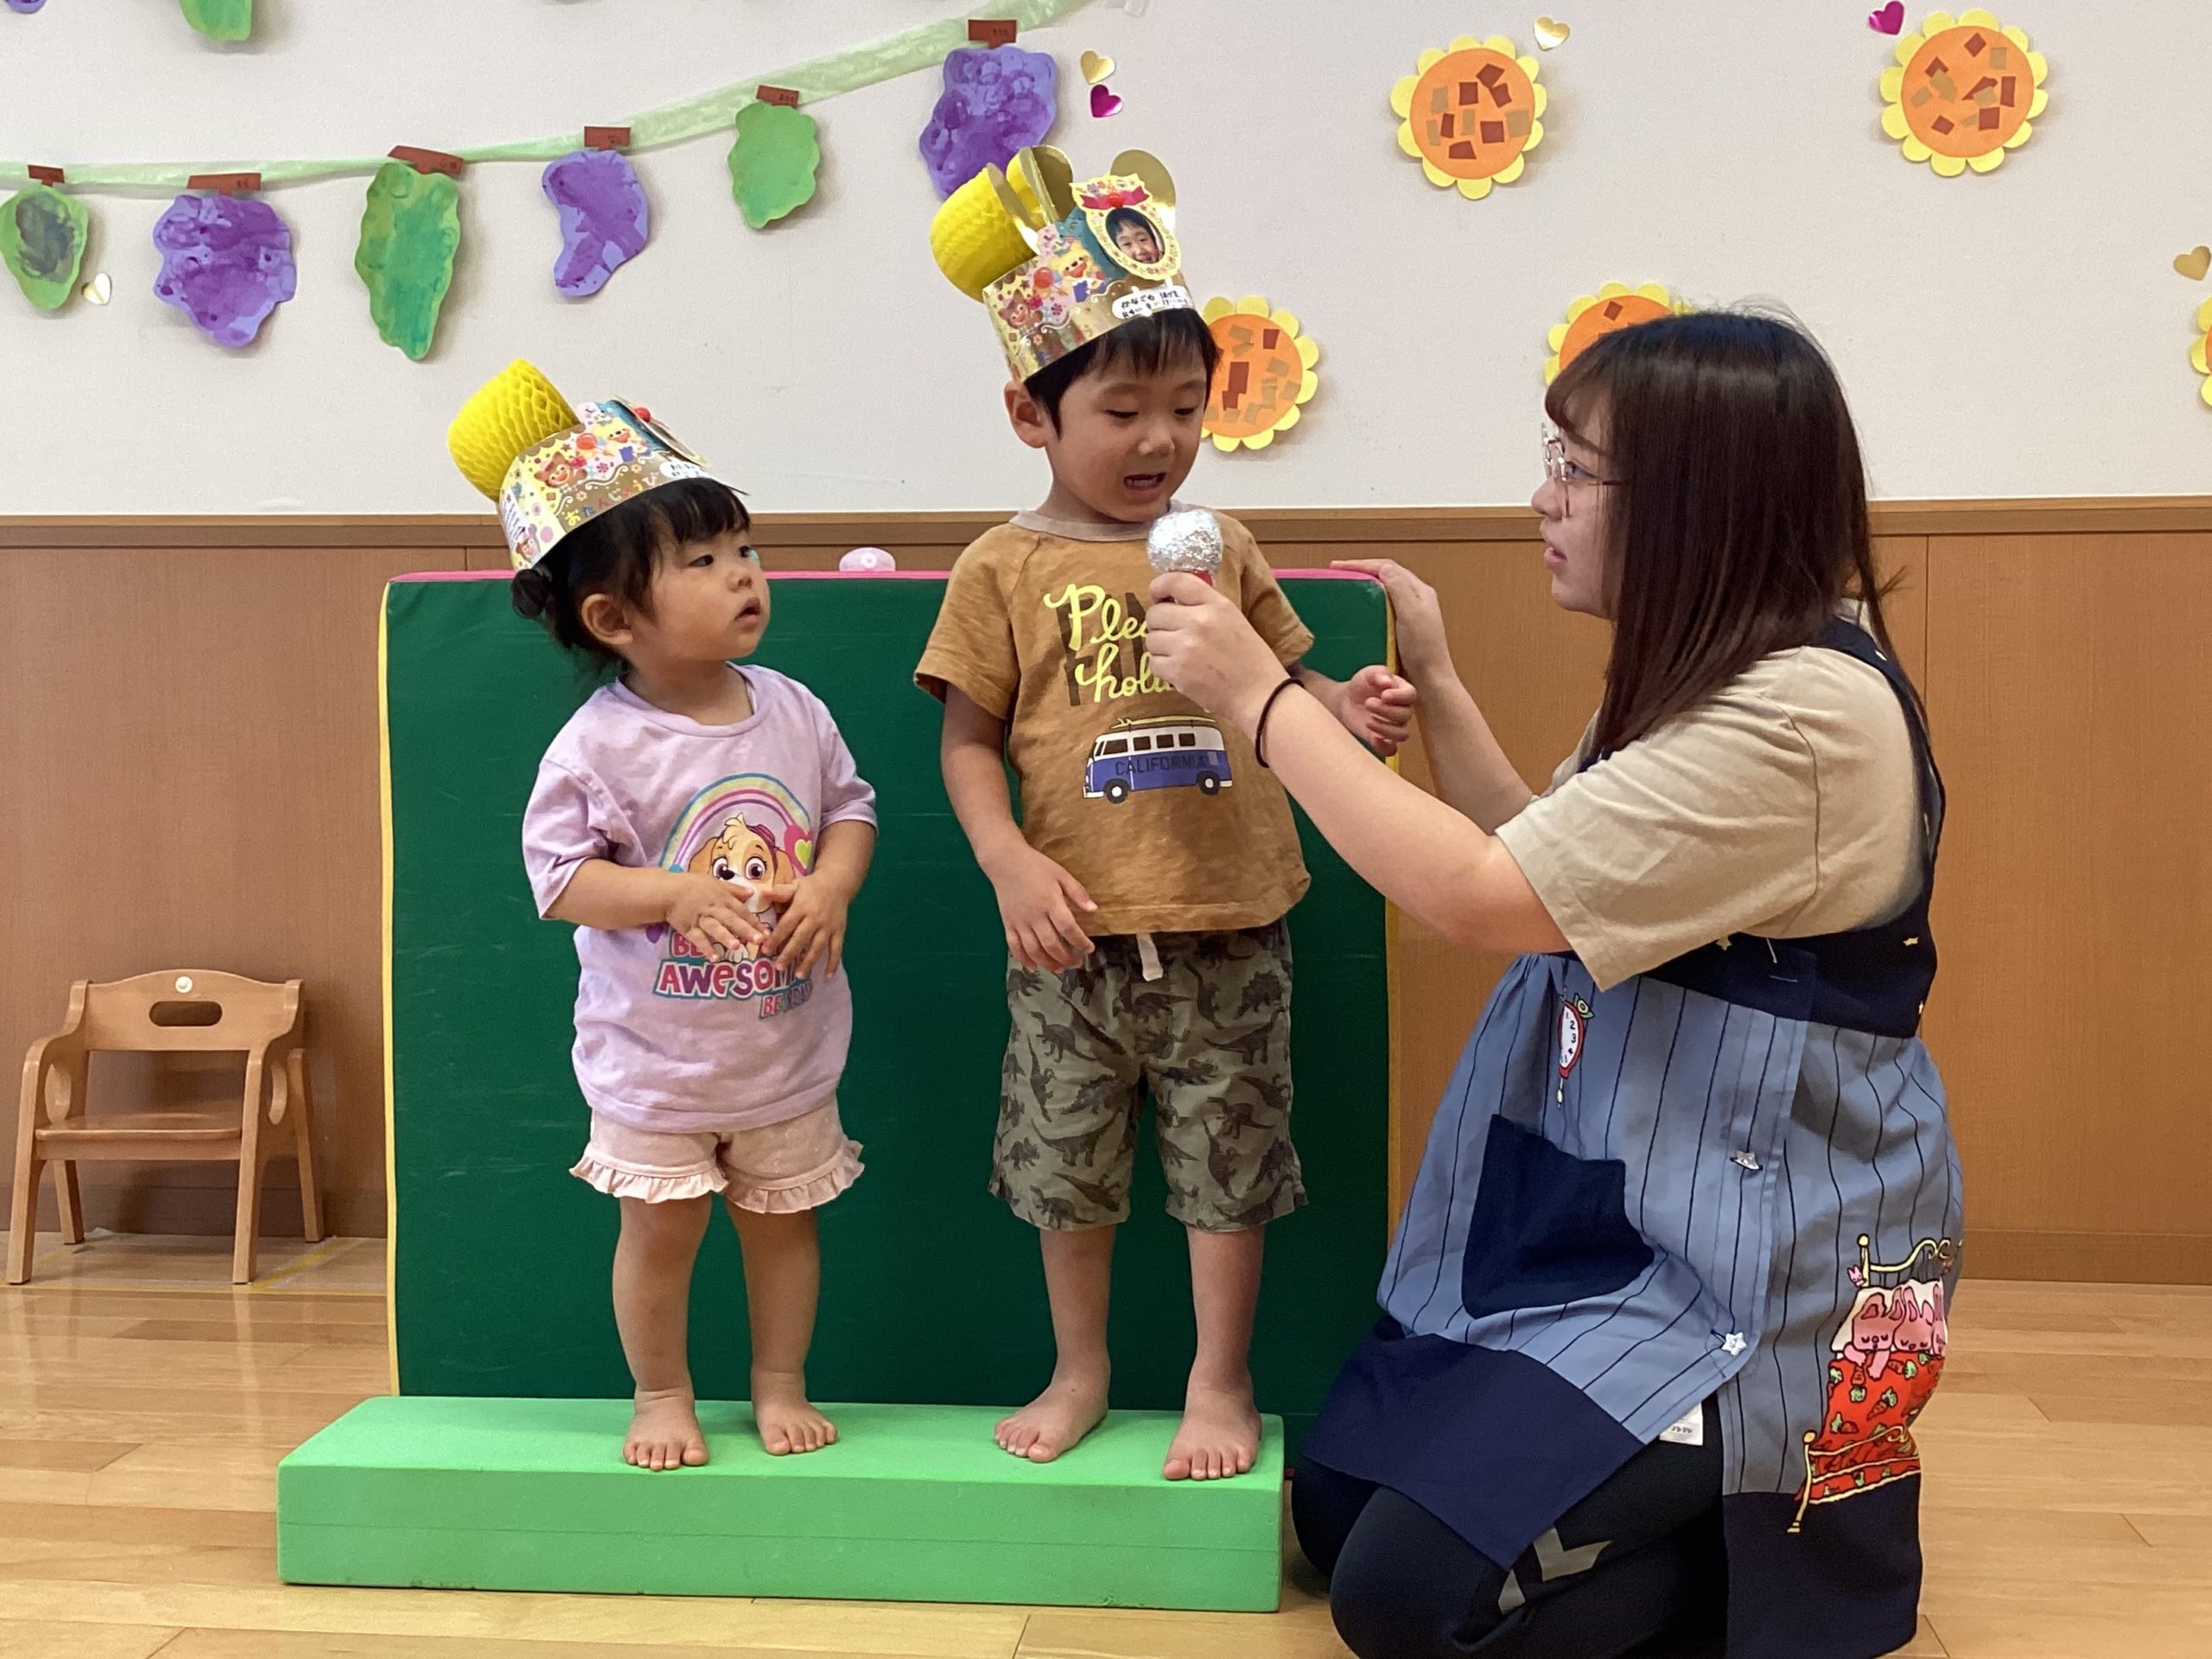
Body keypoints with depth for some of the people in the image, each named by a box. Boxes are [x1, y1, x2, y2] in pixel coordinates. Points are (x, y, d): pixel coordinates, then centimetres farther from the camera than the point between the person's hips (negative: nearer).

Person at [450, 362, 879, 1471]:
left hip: (788, 1040, 4)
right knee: (659, 1225, 9)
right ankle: (662, 1395, 30)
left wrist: (830, 887, -14)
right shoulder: (598, 745, -16)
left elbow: (850, 805, 5)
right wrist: (679, 892, -28)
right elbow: (560, 877, -15)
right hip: (654, 1052, -3)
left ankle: (781, 1384, 33)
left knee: (783, 1215, 15)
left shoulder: (793, 713, -4)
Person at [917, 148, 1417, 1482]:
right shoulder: (1005, 568, -2)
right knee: (1066, 1158, 14)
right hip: (1077, 929, -1)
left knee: (1229, 1153, 10)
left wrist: (1348, 711, -9)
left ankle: (1222, 1379, 28)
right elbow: (970, 737, -2)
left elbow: (1282, 682, 12)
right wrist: (1011, 860, -15)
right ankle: (1082, 1371, 34)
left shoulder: (1222, 549, 5)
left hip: (1227, 921, 1)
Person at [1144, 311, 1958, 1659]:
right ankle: (1710, 1533, 17)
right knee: (1337, 1504, 7)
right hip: (1623, 1203, 10)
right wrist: (1436, 681, 13)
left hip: (1756, 1261, -10)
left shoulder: (1806, 712, -24)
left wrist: (1260, 695, -17)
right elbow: (1548, 871, 17)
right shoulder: (1709, 677, 9)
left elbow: (1482, 898, -25)